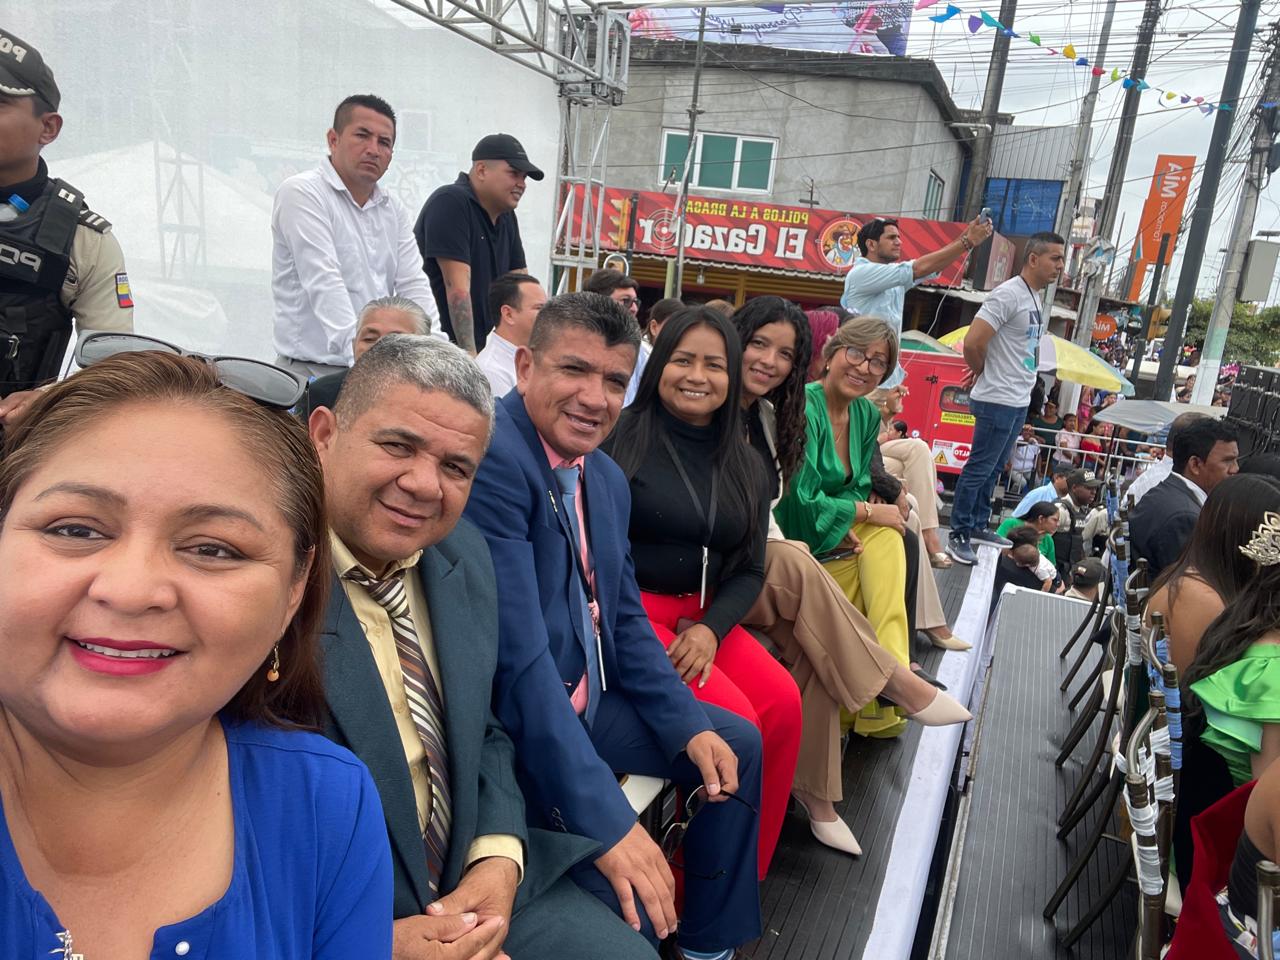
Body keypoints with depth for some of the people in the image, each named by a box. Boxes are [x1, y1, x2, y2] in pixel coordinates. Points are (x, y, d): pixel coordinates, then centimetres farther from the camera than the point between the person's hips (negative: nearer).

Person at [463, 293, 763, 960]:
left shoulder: (608, 479, 6)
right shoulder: (489, 458, -24)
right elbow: (518, 658, -30)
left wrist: (691, 728, 1)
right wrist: (605, 820, -30)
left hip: (587, 704, 10)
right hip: (510, 730, -9)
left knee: (737, 743, 18)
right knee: (628, 904, -26)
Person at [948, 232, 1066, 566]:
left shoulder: (1035, 297, 14)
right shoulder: (1008, 294, -16)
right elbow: (973, 342, -23)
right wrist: (982, 371, -5)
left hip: (1018, 401, 9)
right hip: (998, 400, -9)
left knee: (993, 469, 16)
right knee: (979, 469, -3)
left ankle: (978, 526, 27)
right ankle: (958, 535, 6)